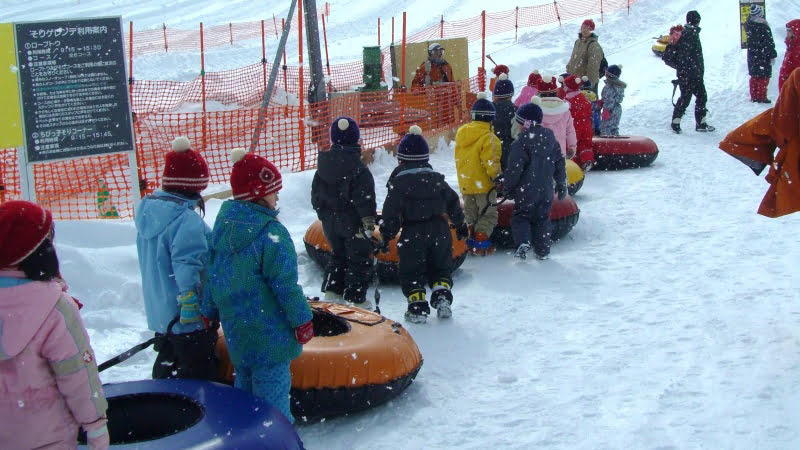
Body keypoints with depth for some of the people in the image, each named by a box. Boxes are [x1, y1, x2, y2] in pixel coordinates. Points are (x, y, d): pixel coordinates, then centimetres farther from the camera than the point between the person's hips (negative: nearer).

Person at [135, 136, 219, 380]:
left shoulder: (147, 210, 5)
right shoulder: (187, 220, -23)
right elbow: (187, 268, -28)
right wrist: (191, 306, -23)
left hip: (159, 312, 9)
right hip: (190, 319, -9)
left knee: (167, 366, 23)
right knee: (199, 374, 1)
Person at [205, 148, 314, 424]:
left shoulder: (222, 225, 3)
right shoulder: (271, 234, -21)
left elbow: (211, 275, 10)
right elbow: (285, 285, -19)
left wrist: (210, 309, 20)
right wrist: (302, 321, -8)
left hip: (235, 329, 8)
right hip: (268, 333, -8)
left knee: (245, 382, 22)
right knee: (271, 390, 2)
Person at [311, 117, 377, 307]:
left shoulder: (323, 164, 2)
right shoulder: (358, 169, -17)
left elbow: (315, 193, 10)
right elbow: (365, 198, -20)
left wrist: (322, 213, 21)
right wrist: (368, 222, -15)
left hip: (330, 220, 6)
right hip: (353, 221, -6)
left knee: (338, 255, 23)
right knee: (359, 259, 4)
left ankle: (331, 291, 26)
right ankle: (355, 299, 5)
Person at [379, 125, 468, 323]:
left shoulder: (398, 181, -5)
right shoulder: (437, 178, 9)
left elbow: (392, 210, -9)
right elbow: (452, 202, 14)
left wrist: (387, 233, -2)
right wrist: (460, 224, 24)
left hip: (413, 233, -4)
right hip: (439, 230, 4)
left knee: (411, 270, 6)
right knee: (441, 267, 18)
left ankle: (418, 307, 1)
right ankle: (442, 297, 2)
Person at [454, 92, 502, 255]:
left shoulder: (461, 133, 4)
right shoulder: (488, 138, -19)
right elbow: (491, 163, -22)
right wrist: (497, 177, -11)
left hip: (465, 182, 7)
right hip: (483, 184, -7)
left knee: (470, 213, 18)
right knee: (488, 214, 5)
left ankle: (469, 241, 21)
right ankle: (481, 243, 1)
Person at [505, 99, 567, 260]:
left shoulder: (520, 144, -15)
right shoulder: (551, 139, 4)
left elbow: (514, 170, -15)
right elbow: (560, 163, 10)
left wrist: (508, 187, -1)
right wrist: (561, 184, 19)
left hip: (526, 191, -5)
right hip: (546, 190, 5)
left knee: (520, 216, 10)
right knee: (542, 218, 14)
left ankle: (523, 241, -13)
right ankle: (543, 250, 15)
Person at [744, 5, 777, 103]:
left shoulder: (748, 24, -1)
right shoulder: (764, 27, -18)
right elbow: (769, 43, -16)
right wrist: (772, 55, -8)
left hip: (752, 55, 6)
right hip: (763, 56, -6)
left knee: (754, 76, 14)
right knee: (764, 77, 1)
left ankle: (754, 96, 19)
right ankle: (761, 97, 2)